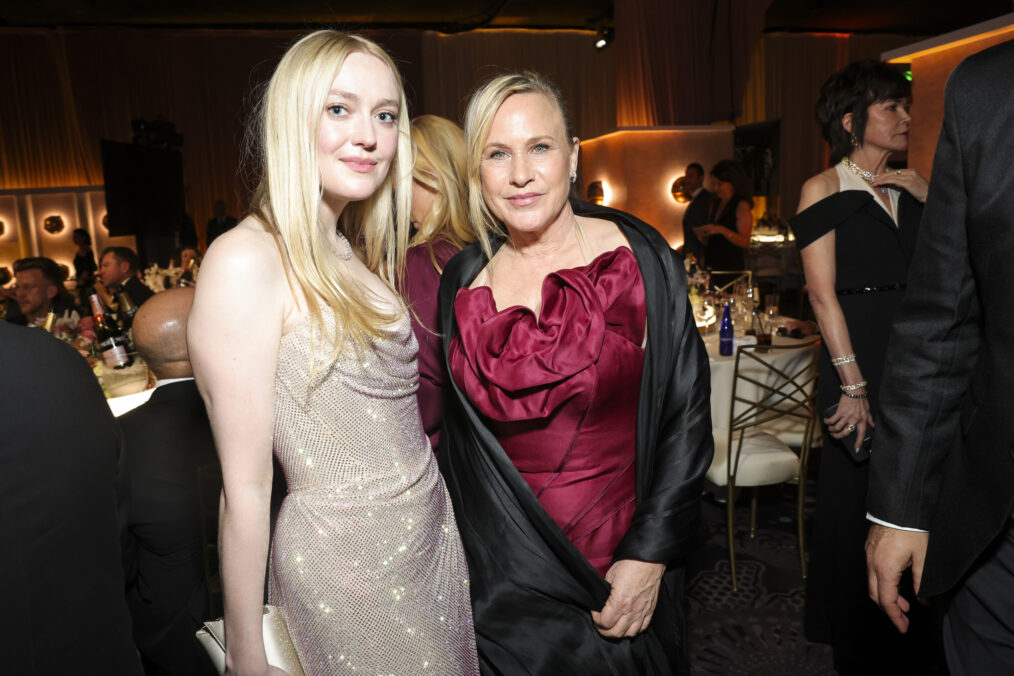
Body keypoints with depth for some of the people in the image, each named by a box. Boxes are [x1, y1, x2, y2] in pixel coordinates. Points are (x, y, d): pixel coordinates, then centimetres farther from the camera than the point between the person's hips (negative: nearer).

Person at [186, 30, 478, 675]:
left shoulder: (355, 254, 4)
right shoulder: (247, 260, -19)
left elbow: (390, 419, 9)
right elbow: (245, 487, -16)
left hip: (434, 530, 8)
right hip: (343, 556, -7)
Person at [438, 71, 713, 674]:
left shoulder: (639, 258, -10)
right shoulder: (462, 285, -2)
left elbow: (687, 413, -8)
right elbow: (454, 437, 6)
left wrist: (650, 556, -12)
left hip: (626, 571, -1)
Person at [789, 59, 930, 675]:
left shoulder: (912, 189, 15)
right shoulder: (825, 189, -3)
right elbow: (823, 294, -12)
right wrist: (853, 384, -15)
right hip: (858, 359, -5)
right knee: (858, 499, 4)